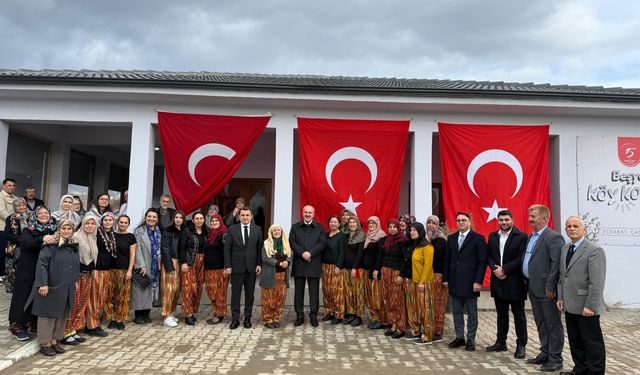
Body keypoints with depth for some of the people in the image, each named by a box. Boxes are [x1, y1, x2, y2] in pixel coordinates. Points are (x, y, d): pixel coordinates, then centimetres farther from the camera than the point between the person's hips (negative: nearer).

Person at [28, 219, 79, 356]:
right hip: (51, 287, -7)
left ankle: (54, 341, 23)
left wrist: (74, 281, 14)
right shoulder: (51, 245, -11)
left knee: (62, 315, 12)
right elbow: (42, 263, -17)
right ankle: (45, 343, 13)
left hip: (67, 289, 7)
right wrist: (43, 283, -23)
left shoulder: (73, 247, 9)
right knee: (48, 314, 3)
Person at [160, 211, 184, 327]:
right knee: (169, 288, -8)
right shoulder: (167, 230, -4)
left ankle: (170, 313, 18)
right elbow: (165, 248, -10)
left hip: (179, 263, 6)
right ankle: (166, 317, -5)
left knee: (177, 288, 6)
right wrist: (169, 265, -16)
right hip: (169, 262, -6)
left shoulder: (183, 232, 12)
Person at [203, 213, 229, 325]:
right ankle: (214, 312, 20)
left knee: (219, 292, -1)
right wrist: (205, 267, 18)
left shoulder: (224, 234, -9)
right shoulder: (210, 234, 14)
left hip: (219, 268, -7)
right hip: (209, 268, 7)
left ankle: (219, 314, 8)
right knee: (211, 291, 10)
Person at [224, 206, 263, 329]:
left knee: (250, 294, 8)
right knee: (235, 294, 4)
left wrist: (259, 264, -3)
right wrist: (228, 266, -6)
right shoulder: (232, 229, 1)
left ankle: (247, 318, 18)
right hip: (236, 266, -1)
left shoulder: (257, 229, 4)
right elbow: (227, 248, 0)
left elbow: (260, 248, 5)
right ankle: (235, 319, 13)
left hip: (252, 267, 1)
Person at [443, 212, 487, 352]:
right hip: (455, 282, 5)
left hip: (470, 282, -5)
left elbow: (482, 261, -8)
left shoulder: (478, 239, -5)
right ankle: (459, 337, 22)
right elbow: (447, 260, 12)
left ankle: (471, 340, 16)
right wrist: (445, 278, 7)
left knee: (472, 313, 6)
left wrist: (478, 281, -13)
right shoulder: (451, 238, 10)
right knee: (457, 312, 11)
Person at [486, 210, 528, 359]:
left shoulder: (521, 236, -8)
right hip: (498, 281, 5)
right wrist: (495, 269, -10)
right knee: (501, 315, 15)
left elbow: (521, 258, -14)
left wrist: (504, 269, -16)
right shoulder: (492, 236, 9)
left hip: (515, 282, -5)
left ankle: (521, 346, 14)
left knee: (519, 315, 5)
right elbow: (489, 255, 7)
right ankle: (501, 342, 25)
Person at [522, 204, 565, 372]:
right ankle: (545, 353, 29)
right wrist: (528, 283, 12)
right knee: (541, 324, 18)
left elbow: (557, 263, -19)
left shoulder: (553, 237, -14)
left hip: (546, 289, -9)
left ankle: (555, 359, 14)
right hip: (533, 288, 9)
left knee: (553, 324, 4)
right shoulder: (532, 237, 14)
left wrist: (549, 287, -20)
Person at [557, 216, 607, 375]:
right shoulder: (565, 248, 12)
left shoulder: (594, 250, -13)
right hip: (570, 305, 7)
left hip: (586, 307, -7)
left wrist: (590, 306, -20)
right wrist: (561, 297, 12)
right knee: (575, 341, 16)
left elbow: (597, 282, -17)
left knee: (592, 343, 5)